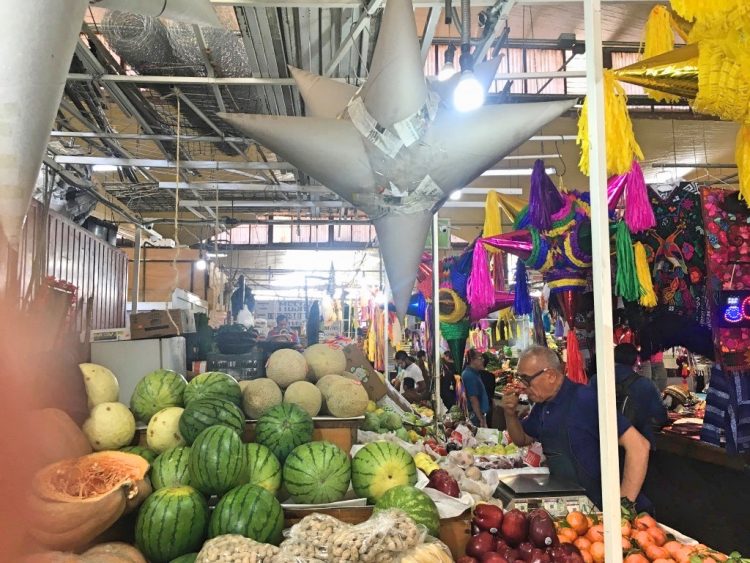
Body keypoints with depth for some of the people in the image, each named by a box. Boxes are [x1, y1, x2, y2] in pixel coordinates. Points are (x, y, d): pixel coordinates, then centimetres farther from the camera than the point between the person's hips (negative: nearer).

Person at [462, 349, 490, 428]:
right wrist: (481, 420, -21)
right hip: (475, 416, -10)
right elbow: (473, 400, -22)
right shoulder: (470, 375, -19)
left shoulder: (474, 373, 12)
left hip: (479, 414, 10)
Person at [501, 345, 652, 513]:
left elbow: (638, 445, -22)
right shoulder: (541, 405, 6)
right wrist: (510, 413, 2)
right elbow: (522, 439, 22)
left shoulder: (586, 399, -19)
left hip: (600, 507, -7)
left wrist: (624, 504, -23)